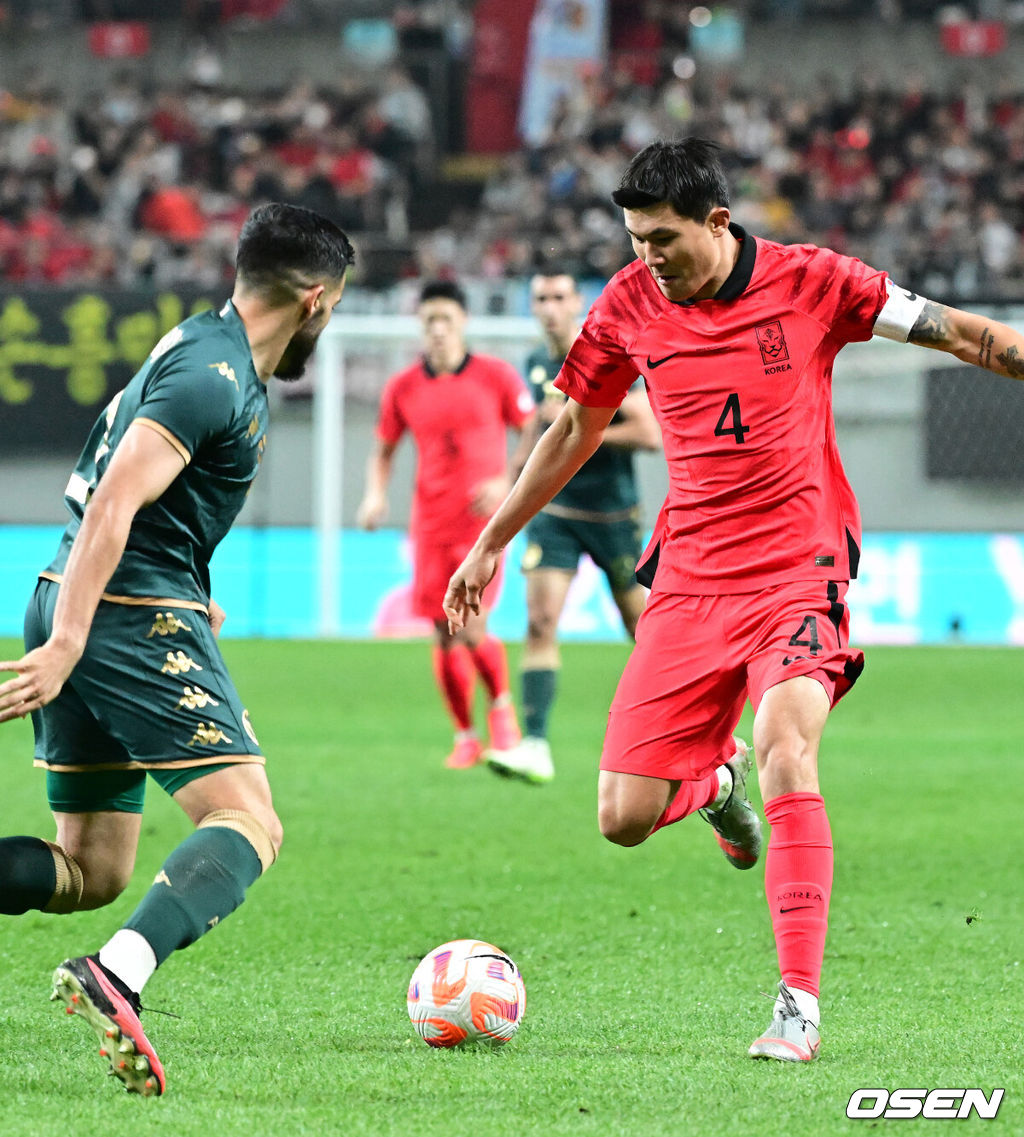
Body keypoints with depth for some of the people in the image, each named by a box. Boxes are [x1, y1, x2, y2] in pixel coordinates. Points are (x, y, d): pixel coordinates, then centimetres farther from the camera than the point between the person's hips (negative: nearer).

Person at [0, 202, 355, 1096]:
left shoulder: (207, 350, 18)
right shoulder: (213, 377, -13)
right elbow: (112, 504, -22)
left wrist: (190, 595, 40)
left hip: (80, 606, 10)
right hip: (135, 614, -10)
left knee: (91, 873, 11)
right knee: (249, 824, -15)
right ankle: (118, 977, -37)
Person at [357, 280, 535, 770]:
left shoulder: (496, 376, -2)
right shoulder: (403, 388, 5)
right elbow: (383, 452, 16)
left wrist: (507, 484, -12)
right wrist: (375, 495, -2)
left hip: (484, 521, -3)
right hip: (430, 524, 3)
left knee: (473, 630, -15)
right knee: (444, 637, 1)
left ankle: (502, 707, 13)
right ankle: (465, 737, 18)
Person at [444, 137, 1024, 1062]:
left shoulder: (808, 282, -7)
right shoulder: (629, 304, 2)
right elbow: (576, 429, 17)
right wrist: (490, 546, 21)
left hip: (798, 571, -3)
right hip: (689, 581, 3)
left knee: (785, 749, -30)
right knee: (623, 819, -5)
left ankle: (800, 1004, -24)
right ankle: (715, 782, 34)